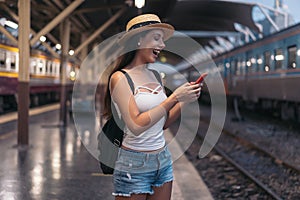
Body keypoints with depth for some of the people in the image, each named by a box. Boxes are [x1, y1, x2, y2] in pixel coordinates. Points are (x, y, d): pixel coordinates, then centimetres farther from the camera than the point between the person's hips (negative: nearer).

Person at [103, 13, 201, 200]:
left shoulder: (154, 76, 6)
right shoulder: (120, 78, -13)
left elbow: (164, 123, 11)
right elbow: (136, 126, -24)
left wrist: (184, 101, -5)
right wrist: (174, 97, -21)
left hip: (164, 160, 7)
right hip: (135, 165, -6)